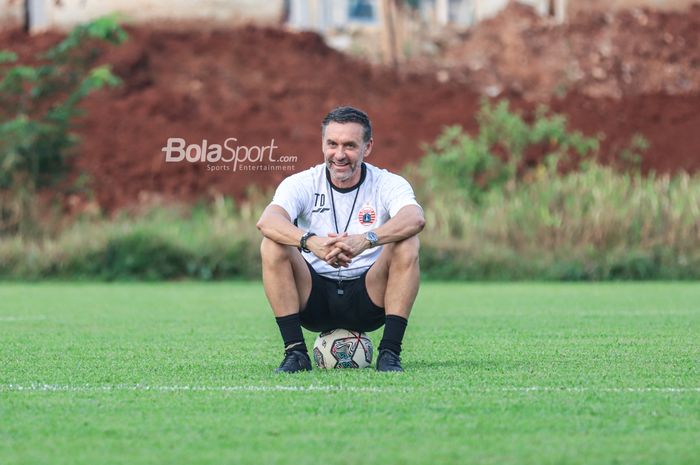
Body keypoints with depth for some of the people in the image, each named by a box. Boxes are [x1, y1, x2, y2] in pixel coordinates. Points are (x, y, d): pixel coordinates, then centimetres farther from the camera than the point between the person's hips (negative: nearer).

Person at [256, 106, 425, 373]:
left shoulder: (387, 184, -5)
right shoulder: (302, 184, -3)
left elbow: (415, 218, -28)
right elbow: (267, 221, -25)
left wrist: (366, 240, -47)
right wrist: (310, 241, -45)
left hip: (367, 299, -1)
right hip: (315, 299, 1)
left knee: (407, 245, -25)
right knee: (273, 246, -24)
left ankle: (390, 354, -22)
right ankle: (295, 353, -19)